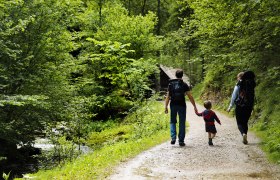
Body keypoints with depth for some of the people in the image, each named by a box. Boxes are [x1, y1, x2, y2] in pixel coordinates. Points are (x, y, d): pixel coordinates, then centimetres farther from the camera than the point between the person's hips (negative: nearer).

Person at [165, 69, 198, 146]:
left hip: (173, 105, 2)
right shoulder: (184, 84, -4)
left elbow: (168, 96, 0)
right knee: (182, 123, 7)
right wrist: (195, 107, -2)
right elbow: (190, 96, -6)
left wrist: (166, 107, 4)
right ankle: (181, 141, 6)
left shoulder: (171, 84, 3)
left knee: (173, 122, 15)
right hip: (182, 105, -2)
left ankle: (173, 138, -3)